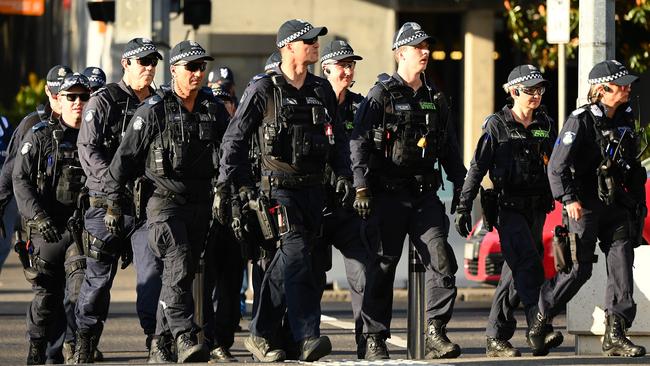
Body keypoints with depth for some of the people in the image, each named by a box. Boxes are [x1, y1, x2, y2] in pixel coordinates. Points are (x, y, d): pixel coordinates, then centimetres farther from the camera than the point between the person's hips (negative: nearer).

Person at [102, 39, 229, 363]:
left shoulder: (214, 109, 8)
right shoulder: (153, 111, -5)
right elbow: (125, 156, -3)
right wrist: (113, 203, -5)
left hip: (201, 203, 5)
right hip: (165, 202, -5)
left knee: (182, 275, 8)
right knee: (178, 268, -20)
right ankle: (186, 339, -26)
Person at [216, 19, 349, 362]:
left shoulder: (321, 90, 13)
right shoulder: (263, 90, -4)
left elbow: (335, 139, 22)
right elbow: (235, 138, -2)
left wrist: (343, 174, 11)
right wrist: (228, 185, -7)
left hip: (313, 188, 6)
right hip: (280, 187, -6)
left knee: (286, 263, 9)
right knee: (297, 257, -17)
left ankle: (261, 334, 17)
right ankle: (307, 338, -23)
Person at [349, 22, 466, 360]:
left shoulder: (434, 99, 15)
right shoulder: (381, 95, -3)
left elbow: (450, 149, 22)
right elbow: (359, 142, -9)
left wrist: (460, 188, 16)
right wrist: (361, 188, -18)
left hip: (425, 195, 4)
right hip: (387, 195, -4)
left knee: (442, 262, -9)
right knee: (381, 268, 1)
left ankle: (435, 334, -6)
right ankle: (375, 340, 8)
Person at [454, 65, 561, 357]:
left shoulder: (546, 125, 11)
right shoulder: (496, 125, -3)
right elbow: (477, 168, -3)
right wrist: (463, 206, -6)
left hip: (536, 208, 5)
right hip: (508, 208, -5)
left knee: (516, 272, 6)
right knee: (529, 264, -20)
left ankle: (497, 338, 11)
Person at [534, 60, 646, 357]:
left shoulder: (625, 119, 10)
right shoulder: (581, 120, -12)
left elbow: (632, 165, 20)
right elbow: (556, 166, -17)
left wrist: (638, 201, 18)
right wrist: (568, 199, -28)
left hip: (617, 206, 6)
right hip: (584, 205, -6)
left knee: (622, 264, -5)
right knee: (579, 268, -4)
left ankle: (615, 336, -4)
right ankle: (540, 316, 18)